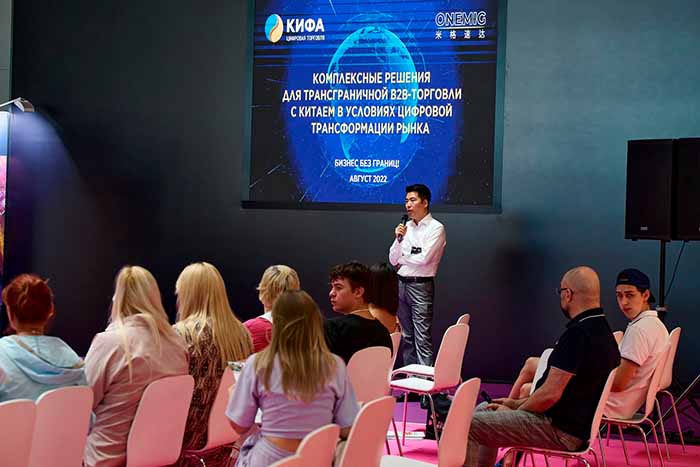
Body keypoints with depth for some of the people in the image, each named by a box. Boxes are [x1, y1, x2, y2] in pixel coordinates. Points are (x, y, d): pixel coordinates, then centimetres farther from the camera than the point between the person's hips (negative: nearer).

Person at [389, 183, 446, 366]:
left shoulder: (436, 228, -6)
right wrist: (398, 239, -5)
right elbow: (393, 260, 10)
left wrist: (403, 258, -1)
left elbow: (424, 258, -16)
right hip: (401, 283, 7)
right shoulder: (406, 227, 13)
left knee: (422, 338, -10)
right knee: (406, 336, 10)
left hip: (420, 285, -7)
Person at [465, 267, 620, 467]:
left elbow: (550, 394, -24)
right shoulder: (602, 330, 11)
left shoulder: (577, 334, -22)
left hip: (560, 430, -11)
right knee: (483, 410, 22)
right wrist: (515, 403, 15)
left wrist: (514, 411, -6)